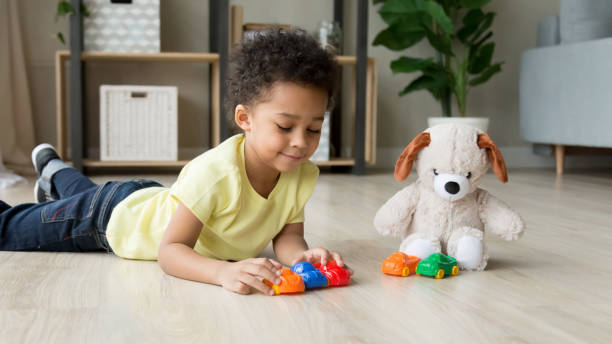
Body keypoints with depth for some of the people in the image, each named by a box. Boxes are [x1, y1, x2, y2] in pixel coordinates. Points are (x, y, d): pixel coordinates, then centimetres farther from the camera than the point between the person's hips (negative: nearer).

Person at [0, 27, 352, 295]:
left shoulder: (303, 176, -25)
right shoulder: (213, 173, -44)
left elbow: (287, 235, -18)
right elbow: (170, 250, -42)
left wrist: (303, 256, -42)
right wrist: (223, 271, -62)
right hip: (114, 215, -6)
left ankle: (54, 170, 65)